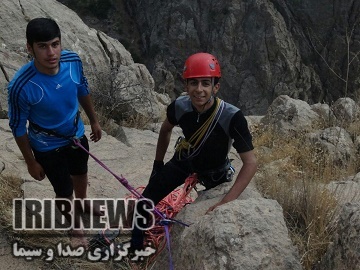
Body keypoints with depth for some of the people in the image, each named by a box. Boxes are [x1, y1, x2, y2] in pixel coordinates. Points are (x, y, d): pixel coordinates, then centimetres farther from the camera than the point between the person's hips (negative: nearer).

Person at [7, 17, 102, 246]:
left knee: (80, 174, 31)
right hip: (48, 146, -5)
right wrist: (31, 162, -9)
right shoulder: (21, 87, -36)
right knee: (64, 191, 15)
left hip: (76, 134, 5)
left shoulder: (73, 61, -24)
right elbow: (18, 127, -19)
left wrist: (94, 120, 11)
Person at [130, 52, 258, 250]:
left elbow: (250, 163, -34)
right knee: (145, 201, 1)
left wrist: (225, 202, -41)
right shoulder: (179, 106, -26)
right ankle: (135, 248, 23)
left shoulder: (232, 117, -38)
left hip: (215, 169, -2)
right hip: (184, 159, 2)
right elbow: (165, 130, -1)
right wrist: (158, 163, 6)